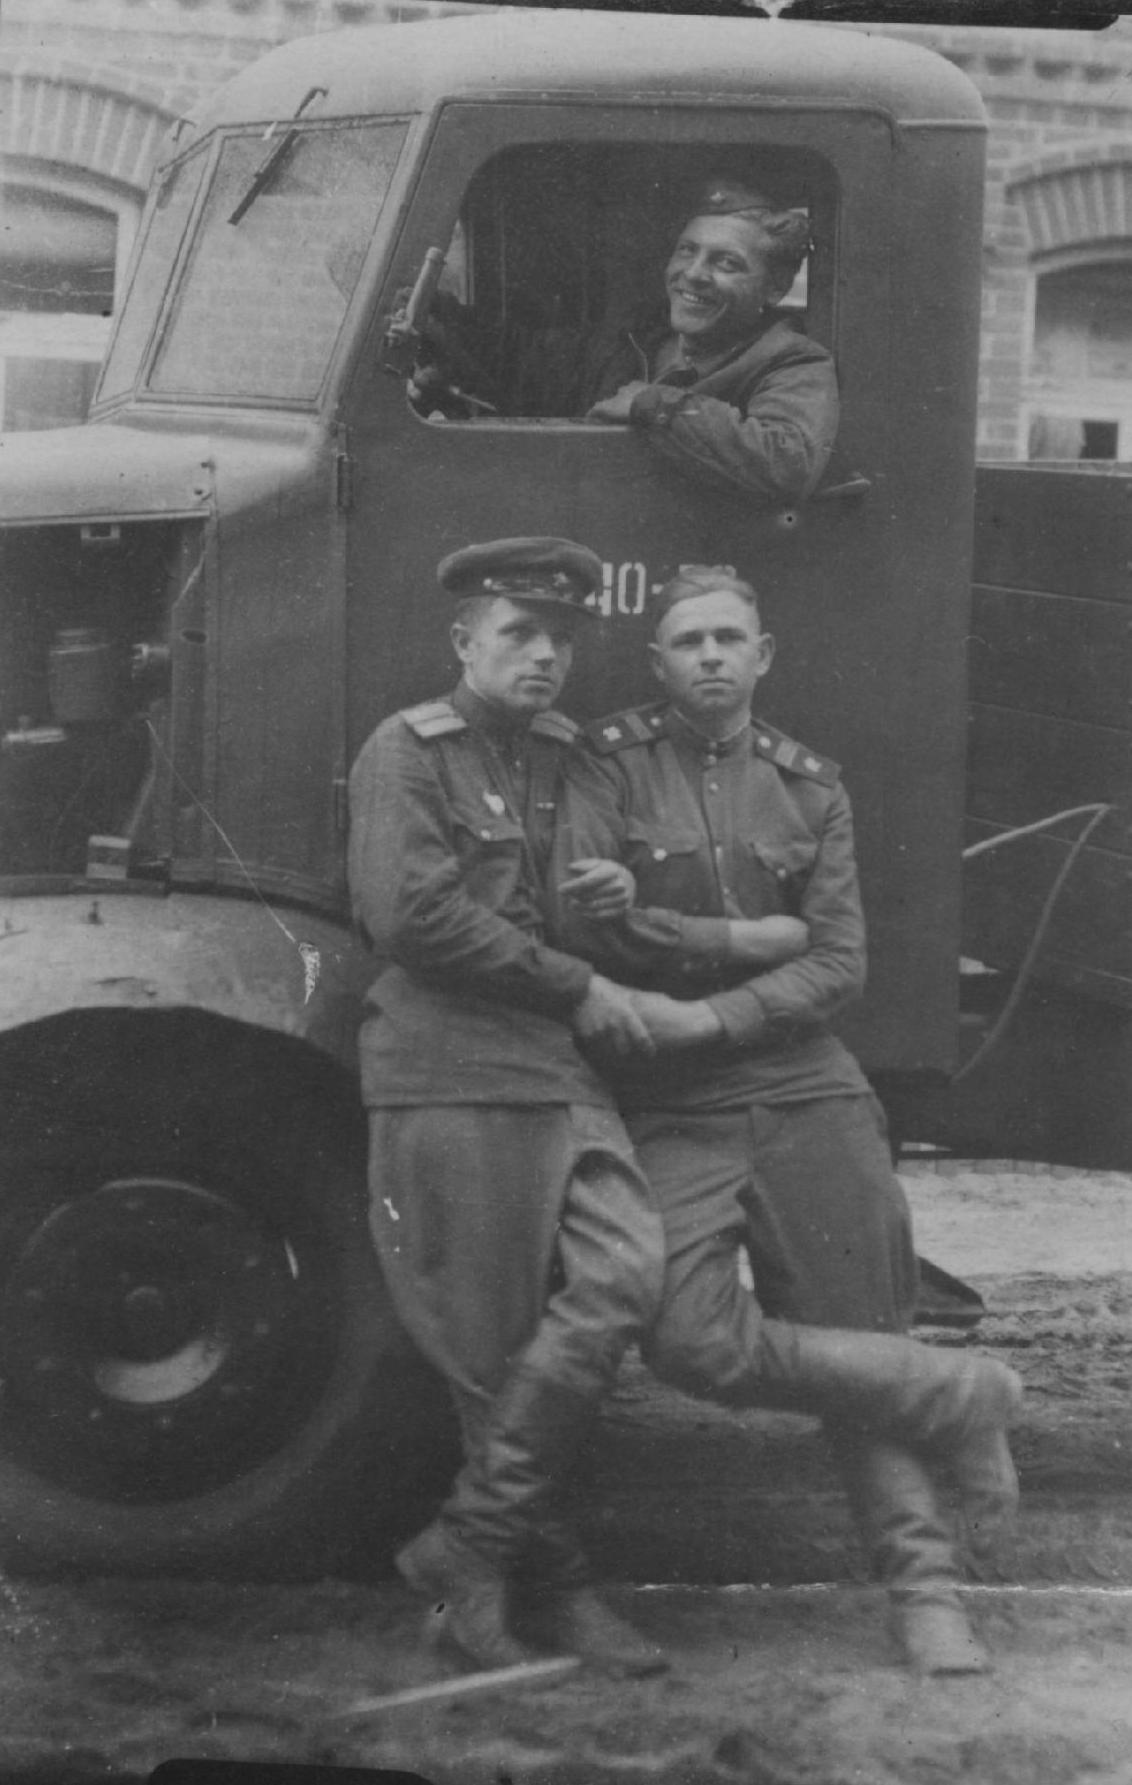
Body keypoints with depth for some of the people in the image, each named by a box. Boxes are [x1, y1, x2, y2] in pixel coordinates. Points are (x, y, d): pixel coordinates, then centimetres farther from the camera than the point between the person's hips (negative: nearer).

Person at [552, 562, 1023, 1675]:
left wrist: (699, 1018, -11)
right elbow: (575, 927, -10)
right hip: (670, 1114, -2)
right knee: (692, 1341, -20)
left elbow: (837, 966, 3)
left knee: (855, 1335, 1)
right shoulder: (606, 765, 1)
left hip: (806, 1094, 2)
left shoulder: (809, 790, 11)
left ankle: (924, 1588, 9)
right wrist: (748, 937, -8)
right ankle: (957, 1396, -4)